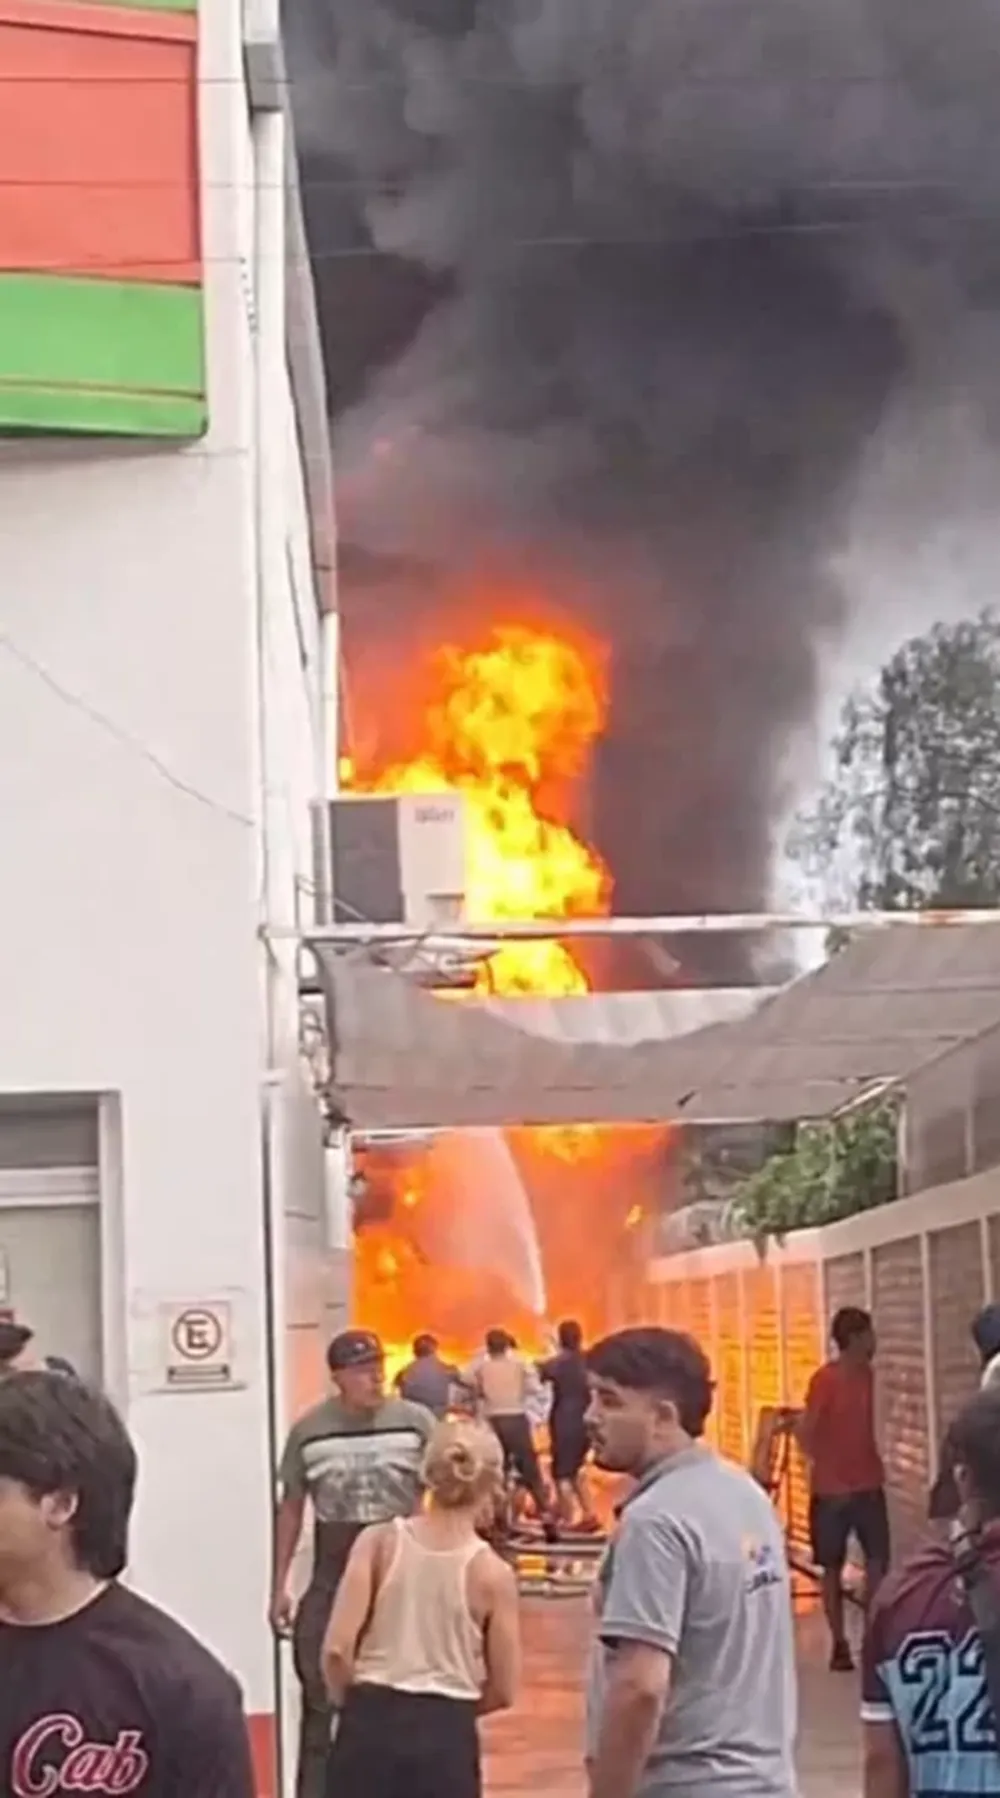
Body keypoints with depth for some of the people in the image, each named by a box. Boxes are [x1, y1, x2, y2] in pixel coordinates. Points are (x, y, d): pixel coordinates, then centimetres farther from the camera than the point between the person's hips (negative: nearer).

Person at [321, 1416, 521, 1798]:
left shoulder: (378, 1543, -3)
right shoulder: (492, 1572, -3)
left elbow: (336, 1649, -8)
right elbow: (502, 1690, 1)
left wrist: (356, 1704, 10)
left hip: (370, 1728, 1)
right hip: (445, 1739, -1)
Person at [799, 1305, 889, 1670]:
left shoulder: (866, 1374, 8)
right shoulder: (825, 1379, -14)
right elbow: (806, 1434, -16)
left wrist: (876, 1468, 11)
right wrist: (829, 1475, -18)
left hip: (869, 1485, 6)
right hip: (833, 1490, -6)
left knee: (878, 1560, 1)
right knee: (832, 1568, 3)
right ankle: (839, 1644, 9)